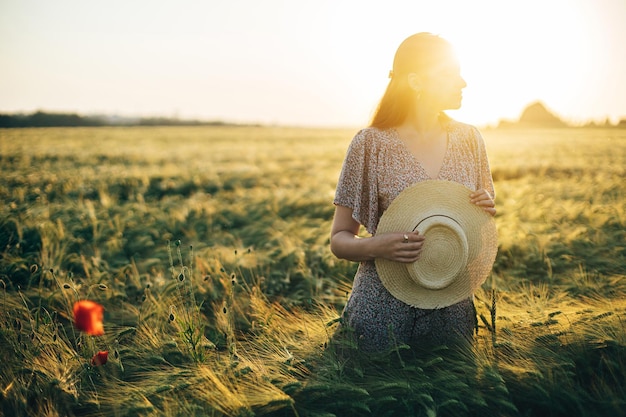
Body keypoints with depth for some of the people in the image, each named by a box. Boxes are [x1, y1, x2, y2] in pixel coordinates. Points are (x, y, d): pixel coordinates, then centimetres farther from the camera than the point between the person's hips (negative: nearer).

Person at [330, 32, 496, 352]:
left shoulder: (469, 139, 2)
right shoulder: (372, 144, -9)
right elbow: (339, 240, -5)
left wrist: (487, 211, -7)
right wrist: (377, 246, -24)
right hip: (384, 309, -4)